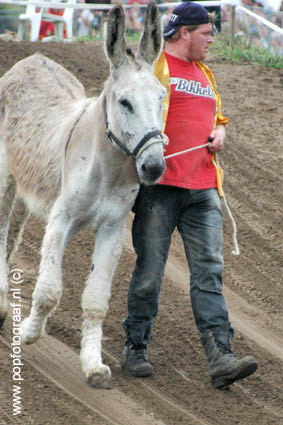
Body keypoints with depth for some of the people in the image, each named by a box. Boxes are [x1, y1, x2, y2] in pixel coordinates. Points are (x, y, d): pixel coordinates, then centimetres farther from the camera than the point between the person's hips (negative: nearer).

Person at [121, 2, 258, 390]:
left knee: (209, 272, -6)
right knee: (149, 272, -1)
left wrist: (220, 133, 12)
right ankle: (135, 350, 14)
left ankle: (220, 359, -14)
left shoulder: (204, 74, 23)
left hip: (203, 188, 6)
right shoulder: (151, 66, 1)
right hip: (159, 184, -6)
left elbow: (218, 118, 34)